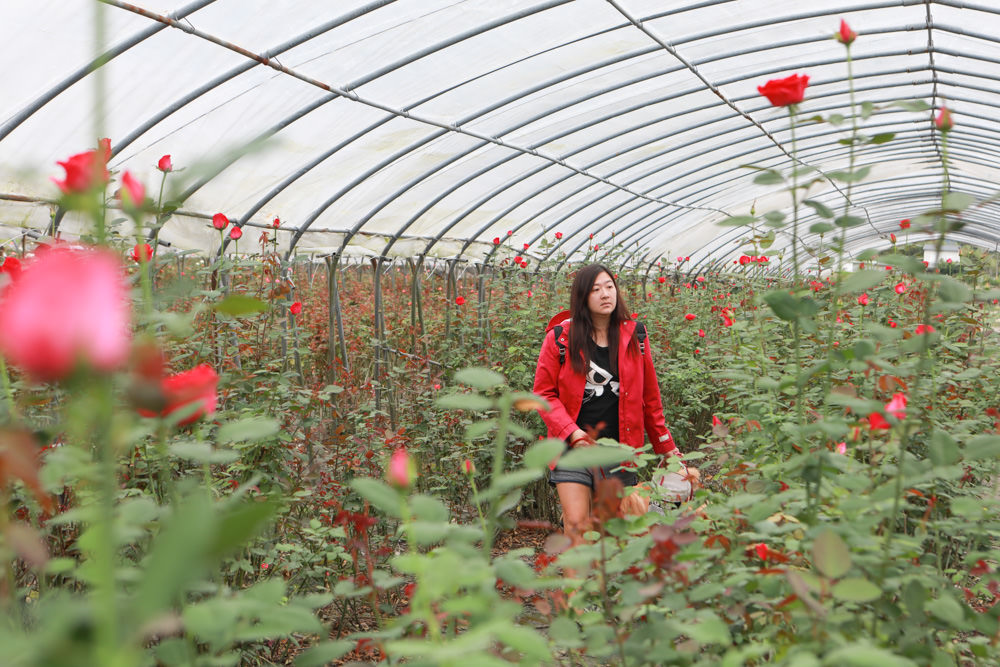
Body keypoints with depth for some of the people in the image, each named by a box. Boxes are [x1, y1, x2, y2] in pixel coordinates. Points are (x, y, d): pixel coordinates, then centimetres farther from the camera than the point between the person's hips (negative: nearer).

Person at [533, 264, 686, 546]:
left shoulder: (633, 337, 7)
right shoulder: (560, 339, 0)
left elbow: (650, 396, 13)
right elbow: (544, 393, 1)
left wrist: (666, 447, 15)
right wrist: (572, 433, -12)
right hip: (573, 448, -2)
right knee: (577, 527, -9)